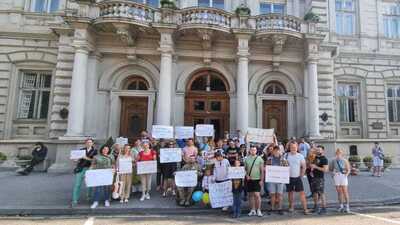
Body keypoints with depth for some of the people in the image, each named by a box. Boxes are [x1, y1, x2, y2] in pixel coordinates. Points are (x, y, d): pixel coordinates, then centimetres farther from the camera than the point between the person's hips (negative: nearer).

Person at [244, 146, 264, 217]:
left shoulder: (259, 159, -3)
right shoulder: (246, 159, 5)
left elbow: (262, 170, -2)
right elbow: (245, 169, 13)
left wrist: (262, 180, -7)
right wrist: (247, 175, -2)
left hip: (257, 179, -3)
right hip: (249, 179, 3)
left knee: (257, 195, -7)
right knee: (251, 195, 9)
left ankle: (258, 210, 7)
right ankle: (253, 210, 21)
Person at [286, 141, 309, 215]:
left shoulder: (300, 156, -2)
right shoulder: (286, 155, -4)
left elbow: (304, 167, 4)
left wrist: (301, 175, 0)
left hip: (298, 177, 0)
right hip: (289, 177, 0)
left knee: (302, 193, -2)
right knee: (290, 192, 11)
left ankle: (305, 209, 7)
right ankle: (291, 207, 24)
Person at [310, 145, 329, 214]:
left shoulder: (324, 159, -10)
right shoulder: (316, 157, 13)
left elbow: (325, 169, -19)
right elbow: (312, 165, 28)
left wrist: (315, 167, -19)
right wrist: (311, 167, 7)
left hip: (320, 178, -8)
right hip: (314, 177, 8)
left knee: (321, 193, -4)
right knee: (315, 193, 13)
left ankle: (324, 208, 5)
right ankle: (316, 207, 25)